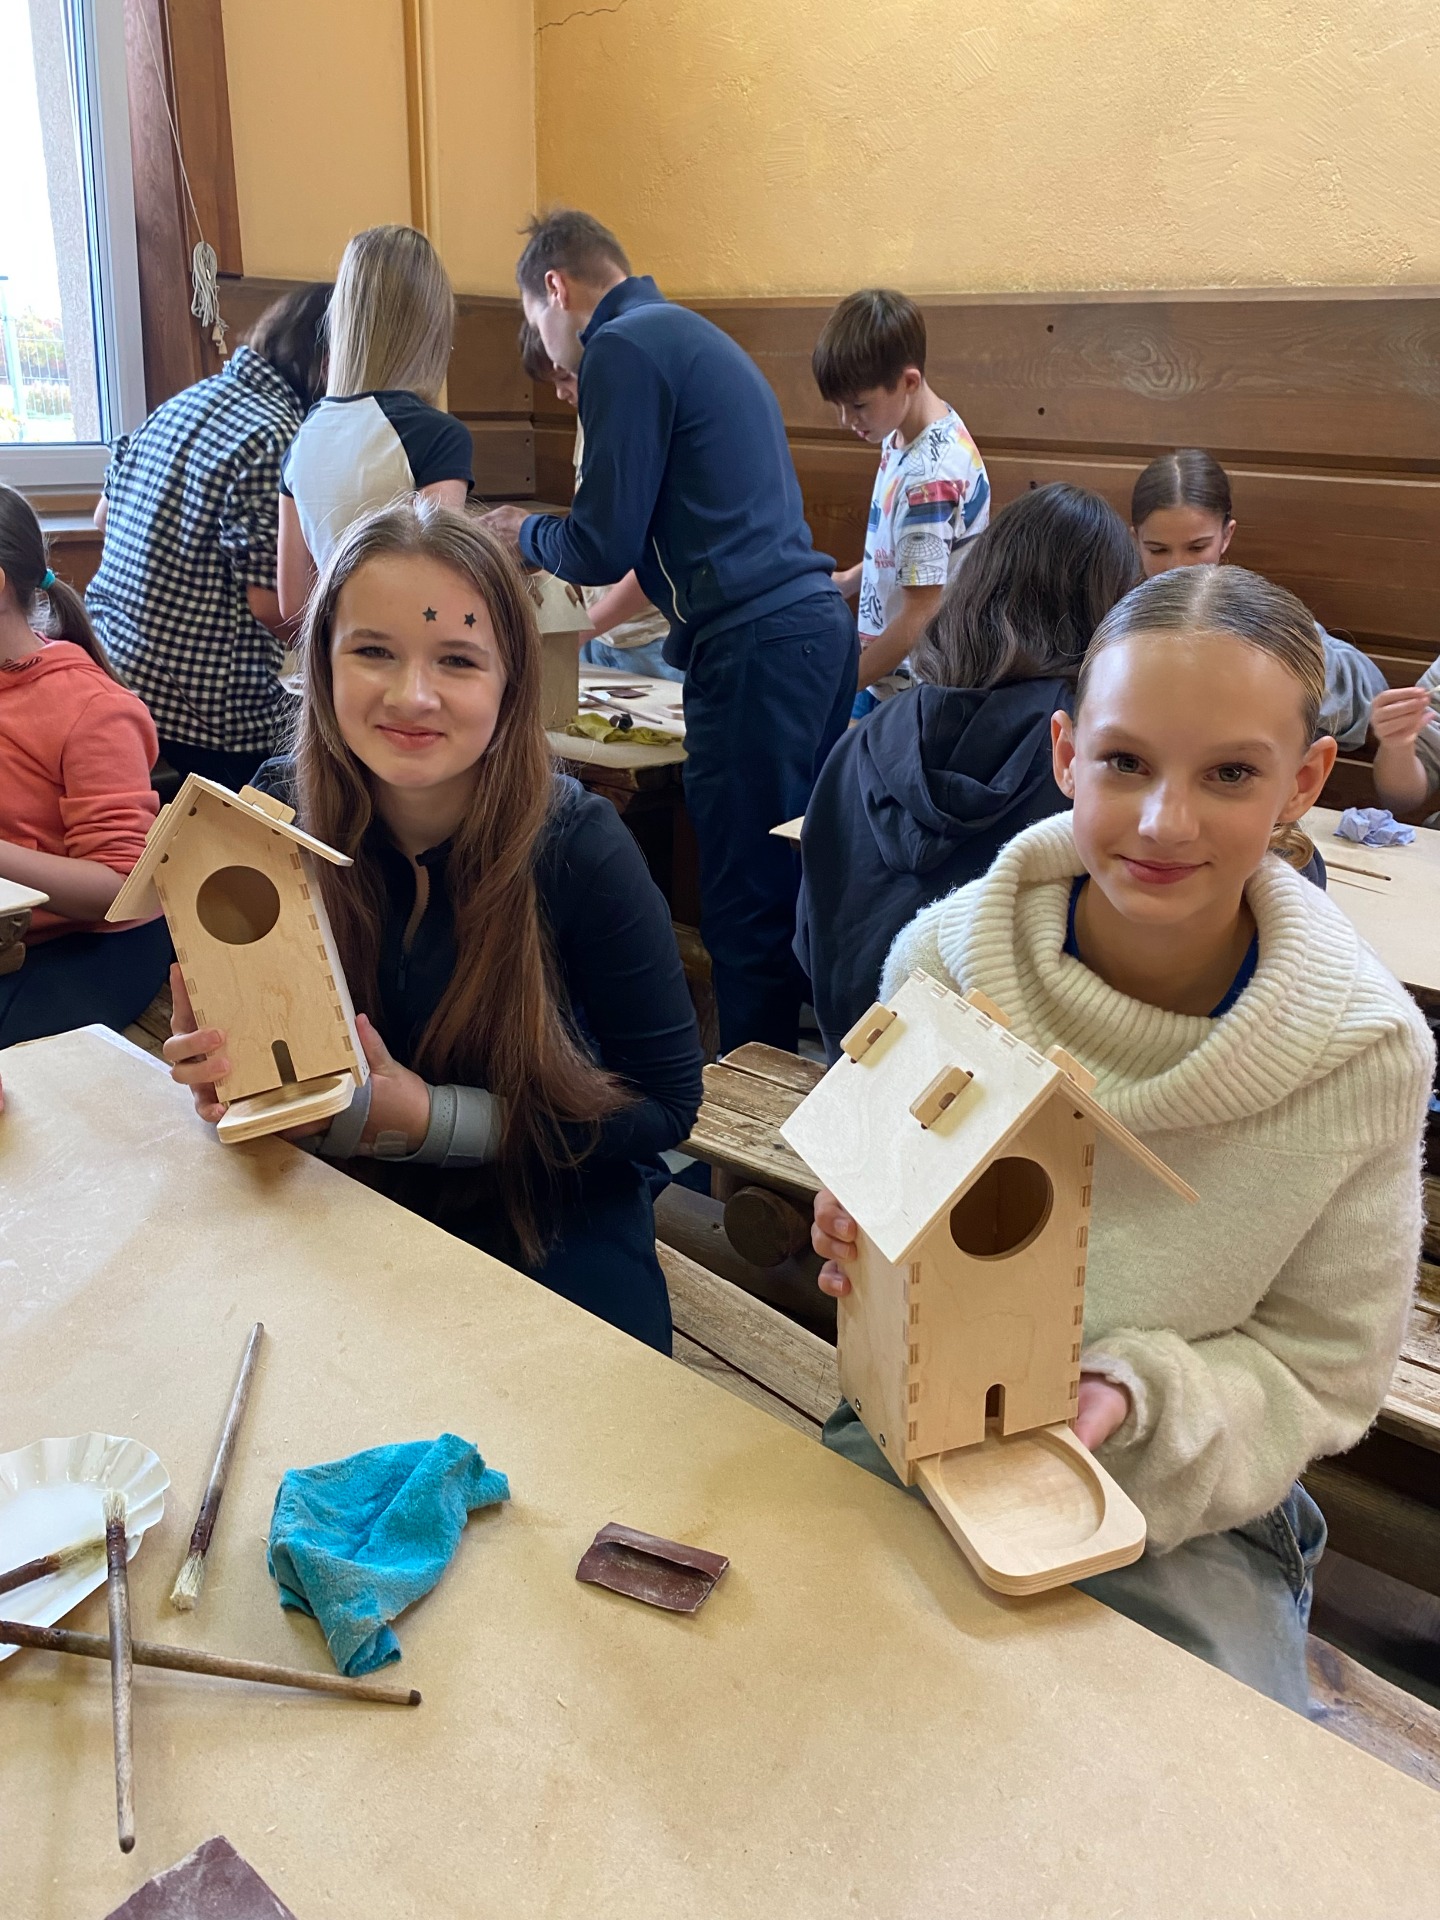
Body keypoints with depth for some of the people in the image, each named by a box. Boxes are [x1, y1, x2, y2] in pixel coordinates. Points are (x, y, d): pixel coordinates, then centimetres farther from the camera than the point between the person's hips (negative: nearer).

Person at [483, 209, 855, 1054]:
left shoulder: (621, 350, -6)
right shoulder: (691, 334, 24)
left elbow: (601, 548, -10)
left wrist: (524, 531, 11)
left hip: (757, 646, -10)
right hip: (818, 620, 10)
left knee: (746, 900, -2)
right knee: (798, 879, 16)